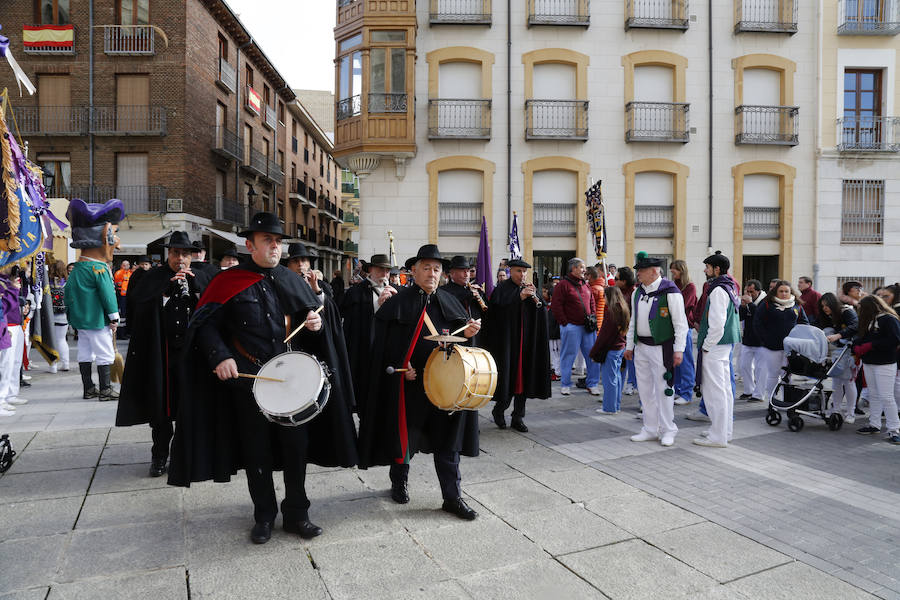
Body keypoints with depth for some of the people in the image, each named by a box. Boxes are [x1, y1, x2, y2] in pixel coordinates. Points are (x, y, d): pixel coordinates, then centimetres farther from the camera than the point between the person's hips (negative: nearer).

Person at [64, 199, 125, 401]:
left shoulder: (76, 269, 9)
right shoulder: (99, 268, -18)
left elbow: (68, 291, 17)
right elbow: (108, 293, -17)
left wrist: (71, 311, 25)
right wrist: (114, 316, -10)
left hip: (81, 318, 9)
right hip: (98, 319, -9)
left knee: (85, 353, 13)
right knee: (105, 354, -2)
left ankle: (88, 388, 21)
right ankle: (105, 389, 2)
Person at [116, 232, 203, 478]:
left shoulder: (199, 278, 4)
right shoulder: (154, 278, 2)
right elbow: (135, 299, -14)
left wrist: (193, 283, -17)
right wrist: (169, 282, -20)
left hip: (190, 351, 0)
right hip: (159, 352, 0)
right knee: (160, 404, 8)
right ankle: (160, 455, 21)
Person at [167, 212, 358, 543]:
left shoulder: (291, 279, 7)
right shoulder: (229, 281, -3)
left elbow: (312, 313, 16)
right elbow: (205, 324, -4)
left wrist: (316, 322, -8)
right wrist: (221, 356, -18)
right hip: (249, 380, -2)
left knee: (297, 445, 7)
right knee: (257, 451, 9)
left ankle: (296, 514, 24)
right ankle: (264, 516, 27)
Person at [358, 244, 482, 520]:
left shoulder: (450, 303, 10)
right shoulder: (397, 303, -4)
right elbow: (385, 343, -6)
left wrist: (468, 333, -6)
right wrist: (401, 369, -15)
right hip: (408, 382, -3)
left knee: (448, 439, 5)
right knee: (404, 434, 11)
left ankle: (452, 497, 14)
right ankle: (399, 482, 35)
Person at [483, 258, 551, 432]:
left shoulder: (531, 289, 13)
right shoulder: (502, 289, -1)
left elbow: (542, 315, 6)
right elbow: (498, 310, -16)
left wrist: (535, 298, -13)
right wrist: (520, 297, -20)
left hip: (527, 342, 4)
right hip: (507, 341, -4)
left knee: (524, 377, 5)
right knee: (507, 377, -3)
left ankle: (518, 417, 15)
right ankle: (498, 411, 20)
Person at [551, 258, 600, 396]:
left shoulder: (585, 285, 15)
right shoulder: (564, 284, -6)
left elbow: (592, 303, 24)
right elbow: (556, 306, -10)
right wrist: (564, 323, -12)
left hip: (587, 327, 6)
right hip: (571, 327, -6)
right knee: (568, 355, 3)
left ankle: (592, 384, 17)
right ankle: (565, 385, 15)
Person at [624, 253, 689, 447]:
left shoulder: (670, 292, -11)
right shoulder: (638, 293, 11)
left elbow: (681, 324, -10)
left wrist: (679, 350, -15)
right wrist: (629, 345, 17)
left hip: (661, 347, -7)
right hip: (641, 347, 7)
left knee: (663, 389, 0)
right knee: (645, 390, 11)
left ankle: (668, 431, 14)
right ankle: (650, 430, 23)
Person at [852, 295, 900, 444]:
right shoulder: (868, 320, 15)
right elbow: (860, 337, 16)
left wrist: (870, 346, -17)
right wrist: (857, 346, -5)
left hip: (885, 364, -8)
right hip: (869, 362, 8)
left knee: (886, 396, -8)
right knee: (873, 395, 12)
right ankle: (874, 424, 19)